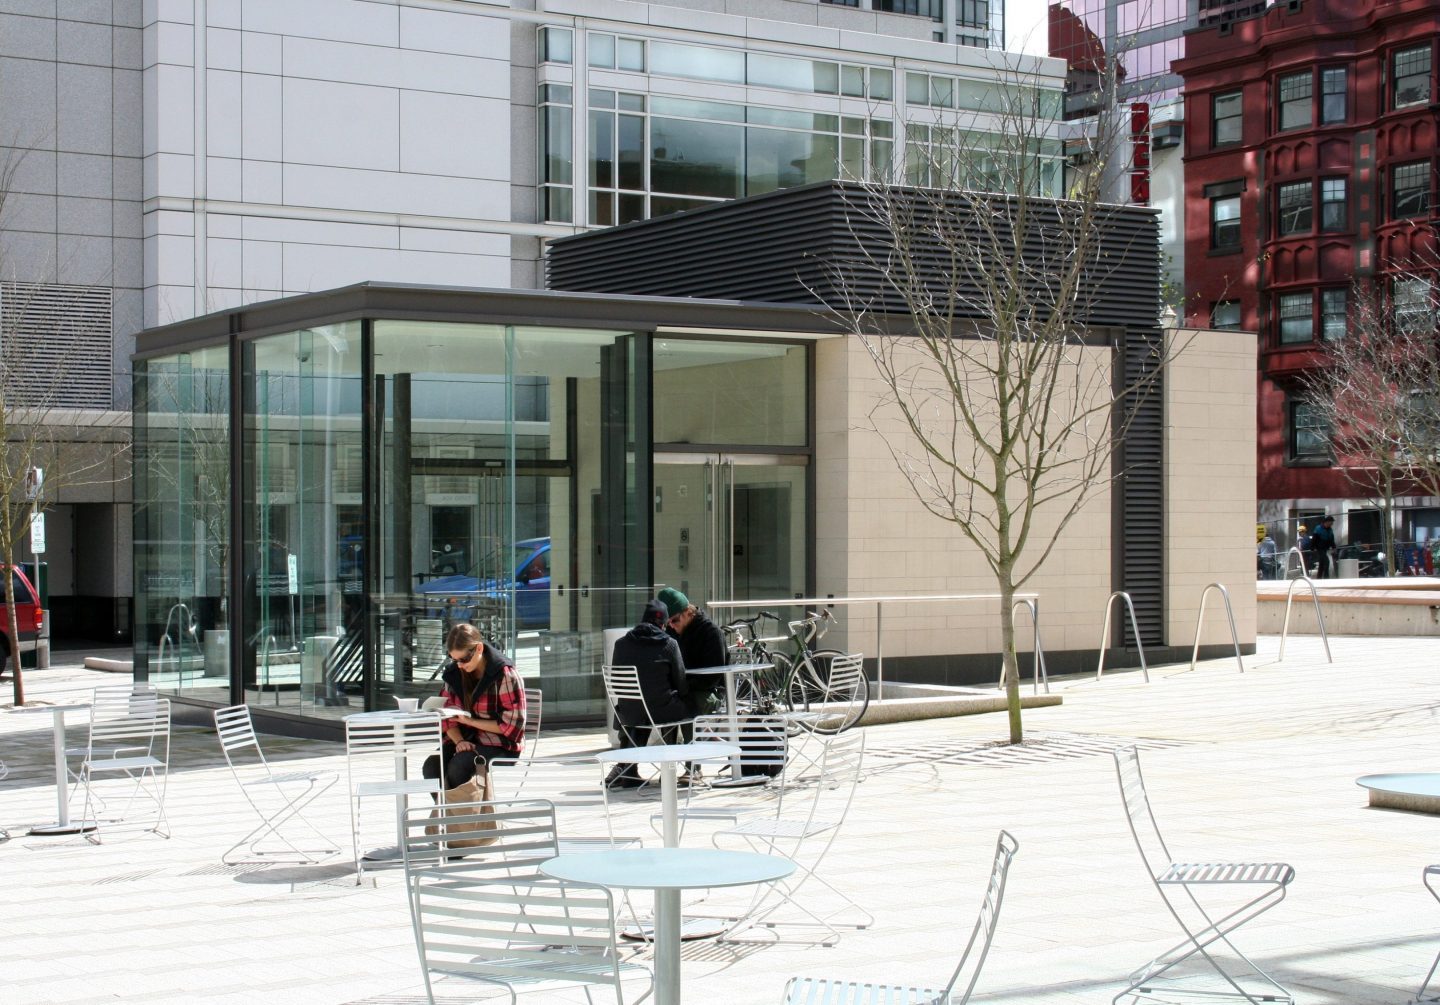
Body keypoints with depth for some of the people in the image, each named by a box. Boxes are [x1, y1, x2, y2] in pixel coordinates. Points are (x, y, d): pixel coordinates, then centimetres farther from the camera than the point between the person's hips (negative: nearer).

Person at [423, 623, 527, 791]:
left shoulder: (504, 675, -10)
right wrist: (459, 741, -13)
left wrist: (469, 721, -12)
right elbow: (448, 718, 7)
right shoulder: (453, 673, 6)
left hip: (500, 745, -5)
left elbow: (511, 725, -10)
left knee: (459, 766, -32)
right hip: (464, 738, 5)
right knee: (432, 766, -24)